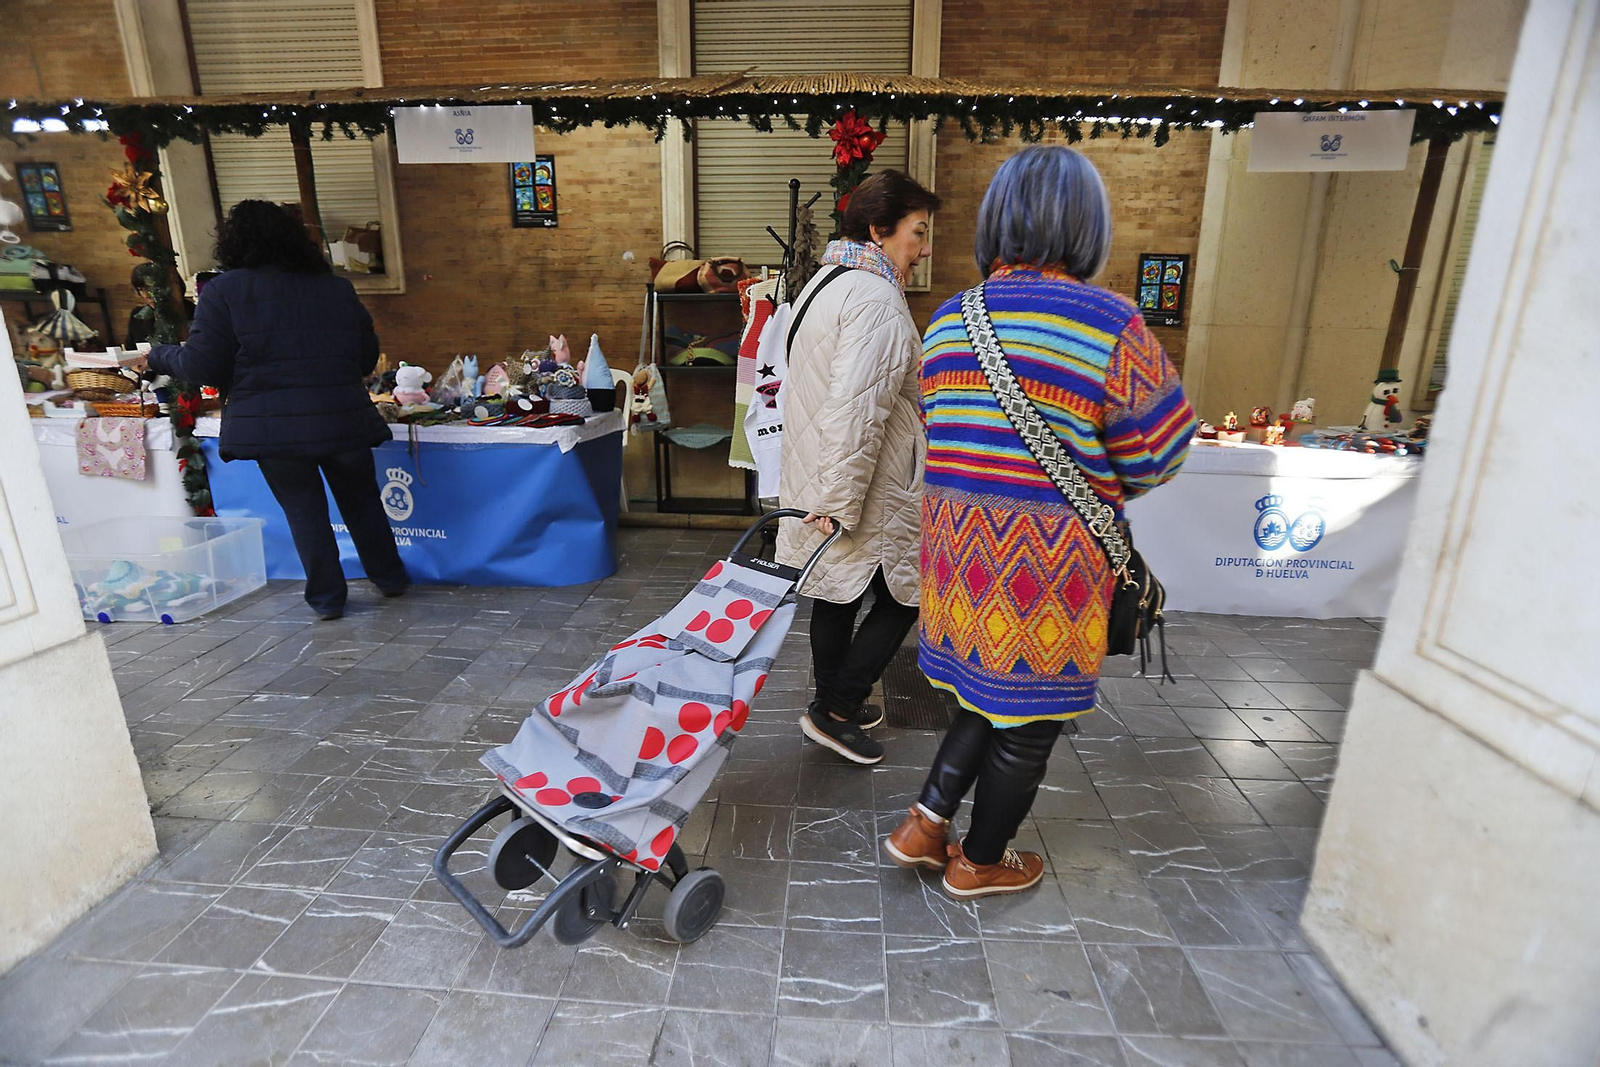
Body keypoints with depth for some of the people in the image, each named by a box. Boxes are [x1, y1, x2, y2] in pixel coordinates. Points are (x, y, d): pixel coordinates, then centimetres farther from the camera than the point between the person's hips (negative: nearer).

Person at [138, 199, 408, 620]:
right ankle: (390, 578, 29)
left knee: (304, 511, 11)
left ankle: (326, 598, 18)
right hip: (344, 421, 3)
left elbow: (202, 367, -4)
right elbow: (368, 359, 13)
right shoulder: (337, 288, 8)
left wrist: (159, 356, 16)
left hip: (274, 426, -2)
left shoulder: (224, 290, -2)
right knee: (361, 501, 18)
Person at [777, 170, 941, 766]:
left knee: (839, 594, 19)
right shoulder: (877, 300, -20)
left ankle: (835, 705, 34)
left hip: (819, 479, 10)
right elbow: (855, 411, -28)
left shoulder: (825, 282, 14)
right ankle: (834, 709, 13)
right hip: (869, 491, -10)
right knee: (902, 599, 6)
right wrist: (840, 505, -24)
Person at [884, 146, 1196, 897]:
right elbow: (1157, 456, -7)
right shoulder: (1111, 325, -13)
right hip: (1047, 558, -5)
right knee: (1029, 720, 14)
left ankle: (925, 826, 27)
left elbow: (939, 428, 9)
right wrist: (1099, 488, 12)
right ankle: (980, 862, 33)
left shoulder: (947, 320, 3)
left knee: (989, 690, 25)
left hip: (959, 543, 6)